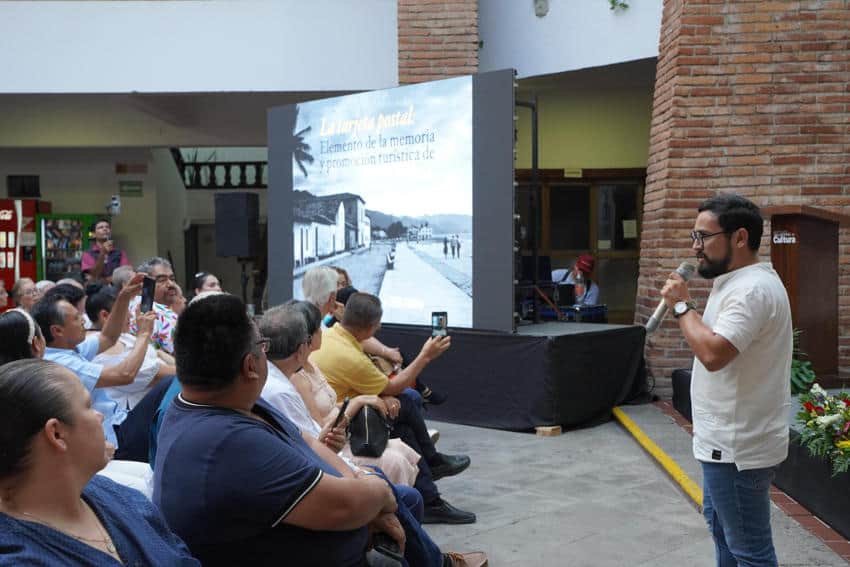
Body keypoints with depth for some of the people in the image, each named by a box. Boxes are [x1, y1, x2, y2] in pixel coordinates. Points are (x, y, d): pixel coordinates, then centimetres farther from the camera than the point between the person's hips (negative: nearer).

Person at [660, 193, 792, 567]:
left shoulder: (752, 288, -24)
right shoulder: (739, 282, 11)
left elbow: (713, 353, -33)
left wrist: (682, 305, -20)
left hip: (738, 446, -11)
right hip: (727, 438, 11)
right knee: (720, 522, 27)